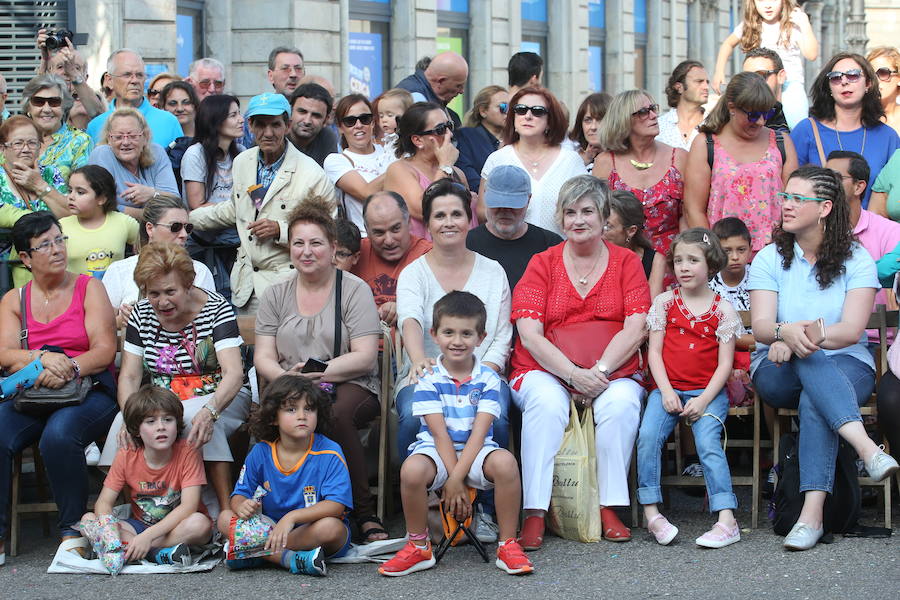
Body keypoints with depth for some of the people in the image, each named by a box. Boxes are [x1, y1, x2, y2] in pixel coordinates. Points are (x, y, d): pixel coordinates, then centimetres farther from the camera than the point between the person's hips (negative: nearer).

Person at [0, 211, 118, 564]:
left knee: (59, 434, -34)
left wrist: (69, 368, -20)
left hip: (88, 390, -3)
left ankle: (72, 531, -22)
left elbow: (105, 350, -2)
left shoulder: (88, 288, 9)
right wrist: (42, 359, -18)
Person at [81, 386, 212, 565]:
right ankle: (158, 553, -28)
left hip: (178, 527, -3)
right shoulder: (126, 458, -4)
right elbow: (104, 502, -6)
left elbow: (188, 506, -23)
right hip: (139, 526, 4)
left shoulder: (188, 453, -15)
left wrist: (148, 536, -34)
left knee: (200, 524, -37)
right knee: (87, 519, -18)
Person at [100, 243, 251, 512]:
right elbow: (129, 376, -2)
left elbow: (234, 373, -23)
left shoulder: (216, 308, -12)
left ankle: (227, 510, -31)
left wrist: (209, 412, -43)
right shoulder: (141, 314, 1)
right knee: (124, 423, -27)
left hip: (220, 398, -3)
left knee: (195, 416, -36)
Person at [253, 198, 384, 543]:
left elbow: (364, 358, -4)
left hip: (350, 388, -2)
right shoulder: (275, 295, 17)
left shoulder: (354, 290, 5)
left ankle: (365, 515, -26)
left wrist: (316, 372, -14)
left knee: (335, 414, -38)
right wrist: (287, 378, -12)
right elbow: (264, 358, 10)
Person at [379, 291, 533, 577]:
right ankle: (418, 547, -11)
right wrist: (454, 481, -17)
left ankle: (508, 545, -17)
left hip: (475, 452, 1)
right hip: (436, 451, 0)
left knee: (505, 462, -33)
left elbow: (479, 432, -11)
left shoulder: (488, 380, -2)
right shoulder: (429, 381, -3)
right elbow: (440, 434, -9)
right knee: (412, 469, -34)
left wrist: (456, 478, -21)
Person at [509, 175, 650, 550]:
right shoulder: (543, 264, 7)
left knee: (622, 402, -32)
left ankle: (610, 508, -21)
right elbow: (530, 335, -4)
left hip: (612, 374, 1)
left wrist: (598, 373, -18)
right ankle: (535, 514, -31)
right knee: (547, 402, -33)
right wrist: (574, 375, -19)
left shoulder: (626, 262, 9)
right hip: (545, 371, 0)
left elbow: (635, 329, -4)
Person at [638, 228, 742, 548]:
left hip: (709, 392, -2)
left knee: (708, 441, -24)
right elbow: (654, 351, 5)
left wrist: (703, 400, -13)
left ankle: (726, 520, -26)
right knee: (648, 435, -23)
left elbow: (724, 363, -1)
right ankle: (651, 512, -17)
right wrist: (666, 391, -8)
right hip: (668, 388, 2)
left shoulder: (722, 309, 3)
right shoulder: (664, 302, 9)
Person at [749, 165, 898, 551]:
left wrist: (806, 337, -27)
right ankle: (866, 447, -54)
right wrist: (785, 332, -30)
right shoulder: (770, 259, 8)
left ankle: (812, 515, -46)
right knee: (808, 359, -36)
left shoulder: (856, 259, 4)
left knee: (814, 401, -36)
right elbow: (760, 326, -6)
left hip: (847, 366, -1)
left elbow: (852, 330, -10)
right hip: (778, 372, 1)